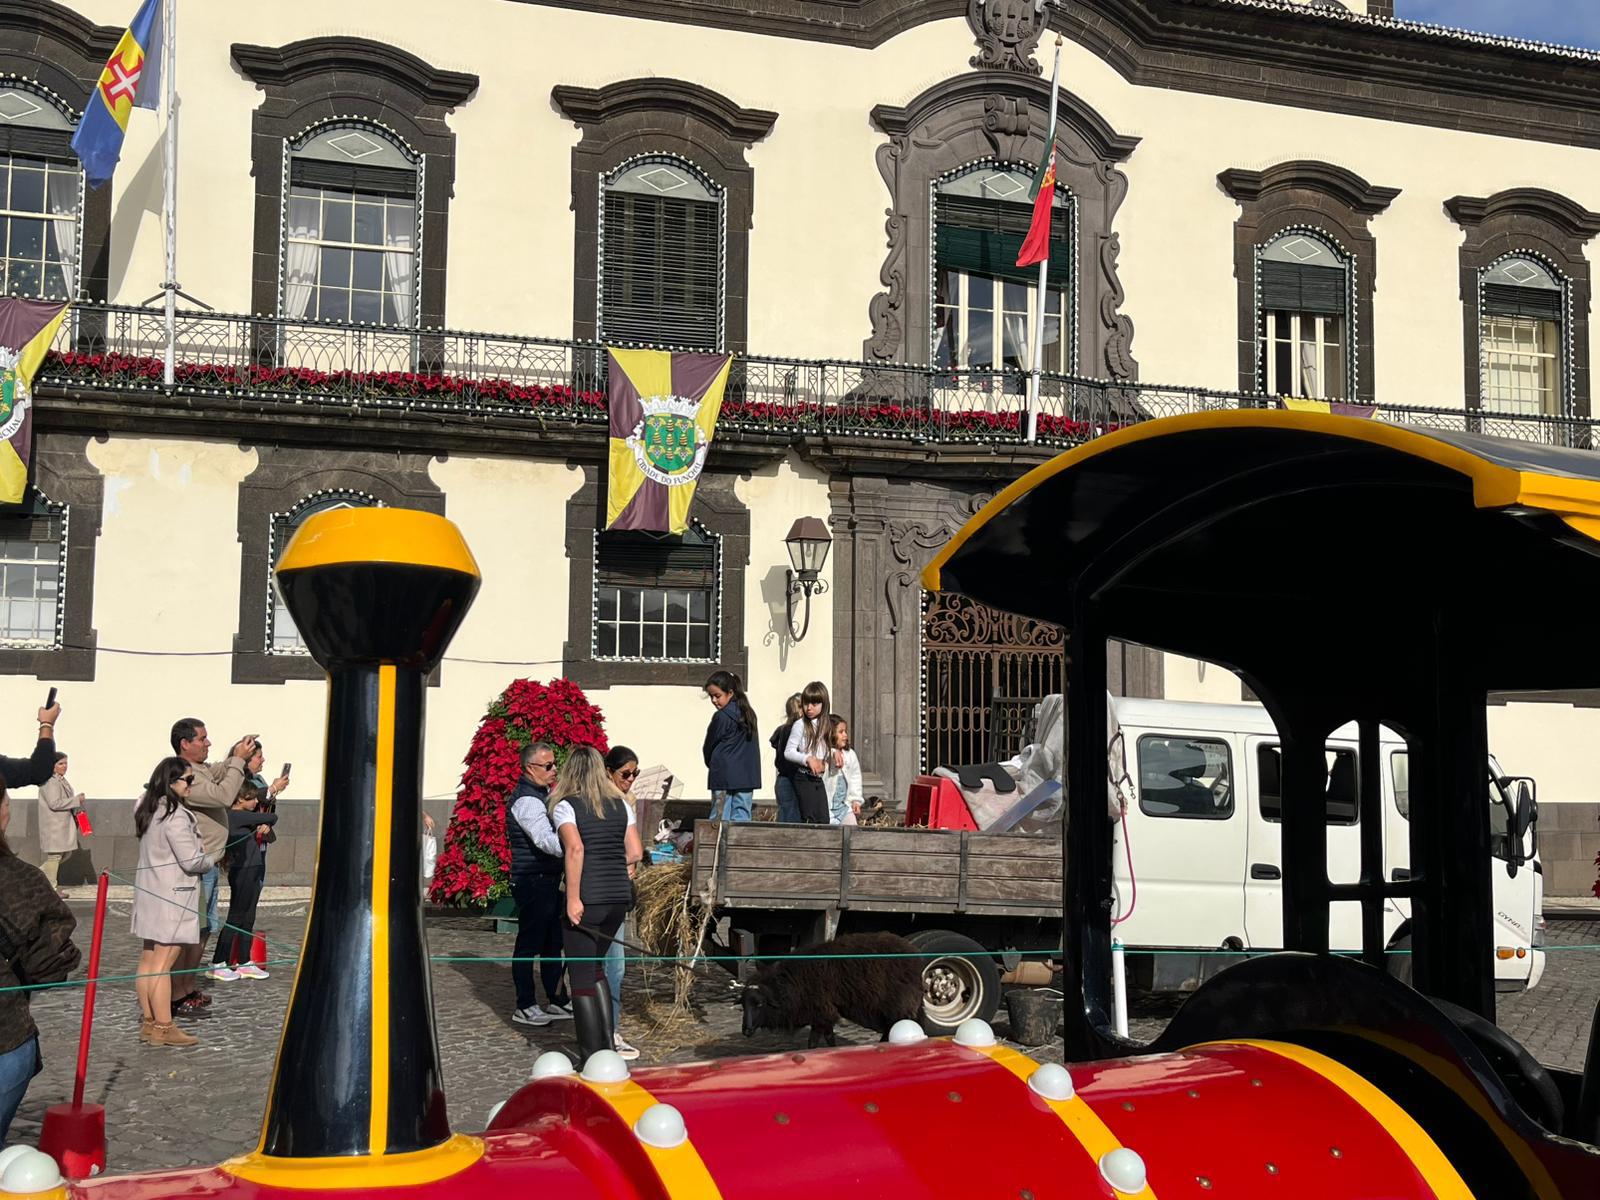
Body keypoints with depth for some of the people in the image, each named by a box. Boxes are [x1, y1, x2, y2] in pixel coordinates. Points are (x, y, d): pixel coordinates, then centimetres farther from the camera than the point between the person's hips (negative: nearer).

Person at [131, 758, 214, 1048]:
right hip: (172, 898, -9)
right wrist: (211, 861, 1)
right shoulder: (176, 816, -18)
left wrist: (196, 845, 11)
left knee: (148, 961, 12)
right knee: (163, 964, -6)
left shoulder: (148, 810, 11)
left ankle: (148, 1023, 18)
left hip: (150, 893, 9)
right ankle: (163, 1029, -3)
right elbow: (191, 861, -19)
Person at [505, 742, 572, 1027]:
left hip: (549, 880, 10)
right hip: (532, 883, -10)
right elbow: (546, 840, -29)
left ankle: (556, 1001, 23)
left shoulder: (543, 796, 16)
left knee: (553, 942, 15)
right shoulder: (526, 801, -17)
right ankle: (524, 1007, 6)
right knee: (529, 943, -2)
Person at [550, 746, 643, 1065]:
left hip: (587, 899, -5)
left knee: (581, 976, 4)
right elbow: (635, 852, 7)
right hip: (619, 895, 5)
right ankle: (607, 1044, 20)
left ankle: (592, 1056, 6)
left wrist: (573, 898, -18)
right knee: (595, 968, 22)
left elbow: (575, 848, -19)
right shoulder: (620, 805, 10)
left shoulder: (565, 806, -5)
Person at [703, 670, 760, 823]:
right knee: (742, 818, 4)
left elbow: (708, 748, -1)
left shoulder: (721, 717, -10)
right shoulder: (749, 714, 10)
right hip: (747, 776, 6)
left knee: (719, 819, 0)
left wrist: (711, 764, 18)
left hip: (724, 776, -6)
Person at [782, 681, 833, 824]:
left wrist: (824, 763, -3)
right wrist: (808, 759, -22)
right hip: (804, 778, -6)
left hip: (819, 779, 6)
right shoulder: (800, 725, -8)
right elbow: (788, 752, -10)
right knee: (809, 819, -8)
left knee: (823, 819, 2)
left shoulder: (824, 725, 9)